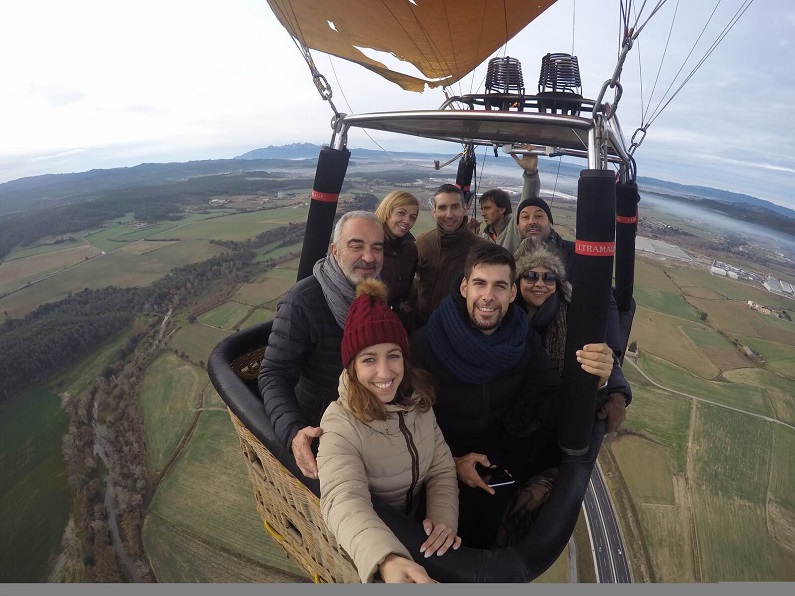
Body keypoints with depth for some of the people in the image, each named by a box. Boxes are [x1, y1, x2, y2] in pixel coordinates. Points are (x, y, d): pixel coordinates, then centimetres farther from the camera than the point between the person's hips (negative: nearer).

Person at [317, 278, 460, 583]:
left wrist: (444, 519, -19)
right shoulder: (340, 426, -24)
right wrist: (387, 560, -56)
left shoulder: (418, 400, -7)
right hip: (372, 539, -4)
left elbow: (441, 469, -2)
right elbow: (344, 500, -39)